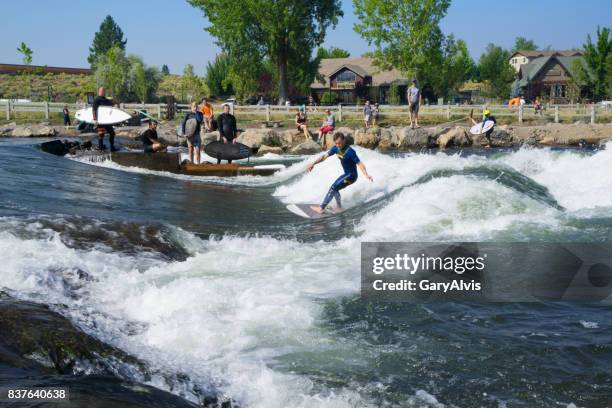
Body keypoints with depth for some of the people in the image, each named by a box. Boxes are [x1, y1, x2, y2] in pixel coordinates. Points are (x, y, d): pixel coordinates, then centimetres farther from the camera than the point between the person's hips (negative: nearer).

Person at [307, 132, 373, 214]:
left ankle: (321, 208, -13)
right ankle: (339, 207, 34)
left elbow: (359, 163, -29)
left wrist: (366, 175, -43)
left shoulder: (350, 152, -26)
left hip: (351, 175, -9)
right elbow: (324, 156, 1)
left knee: (333, 188, -15)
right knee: (334, 189, 20)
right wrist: (313, 163, -9)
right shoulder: (336, 148, -4)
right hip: (346, 174, 9)